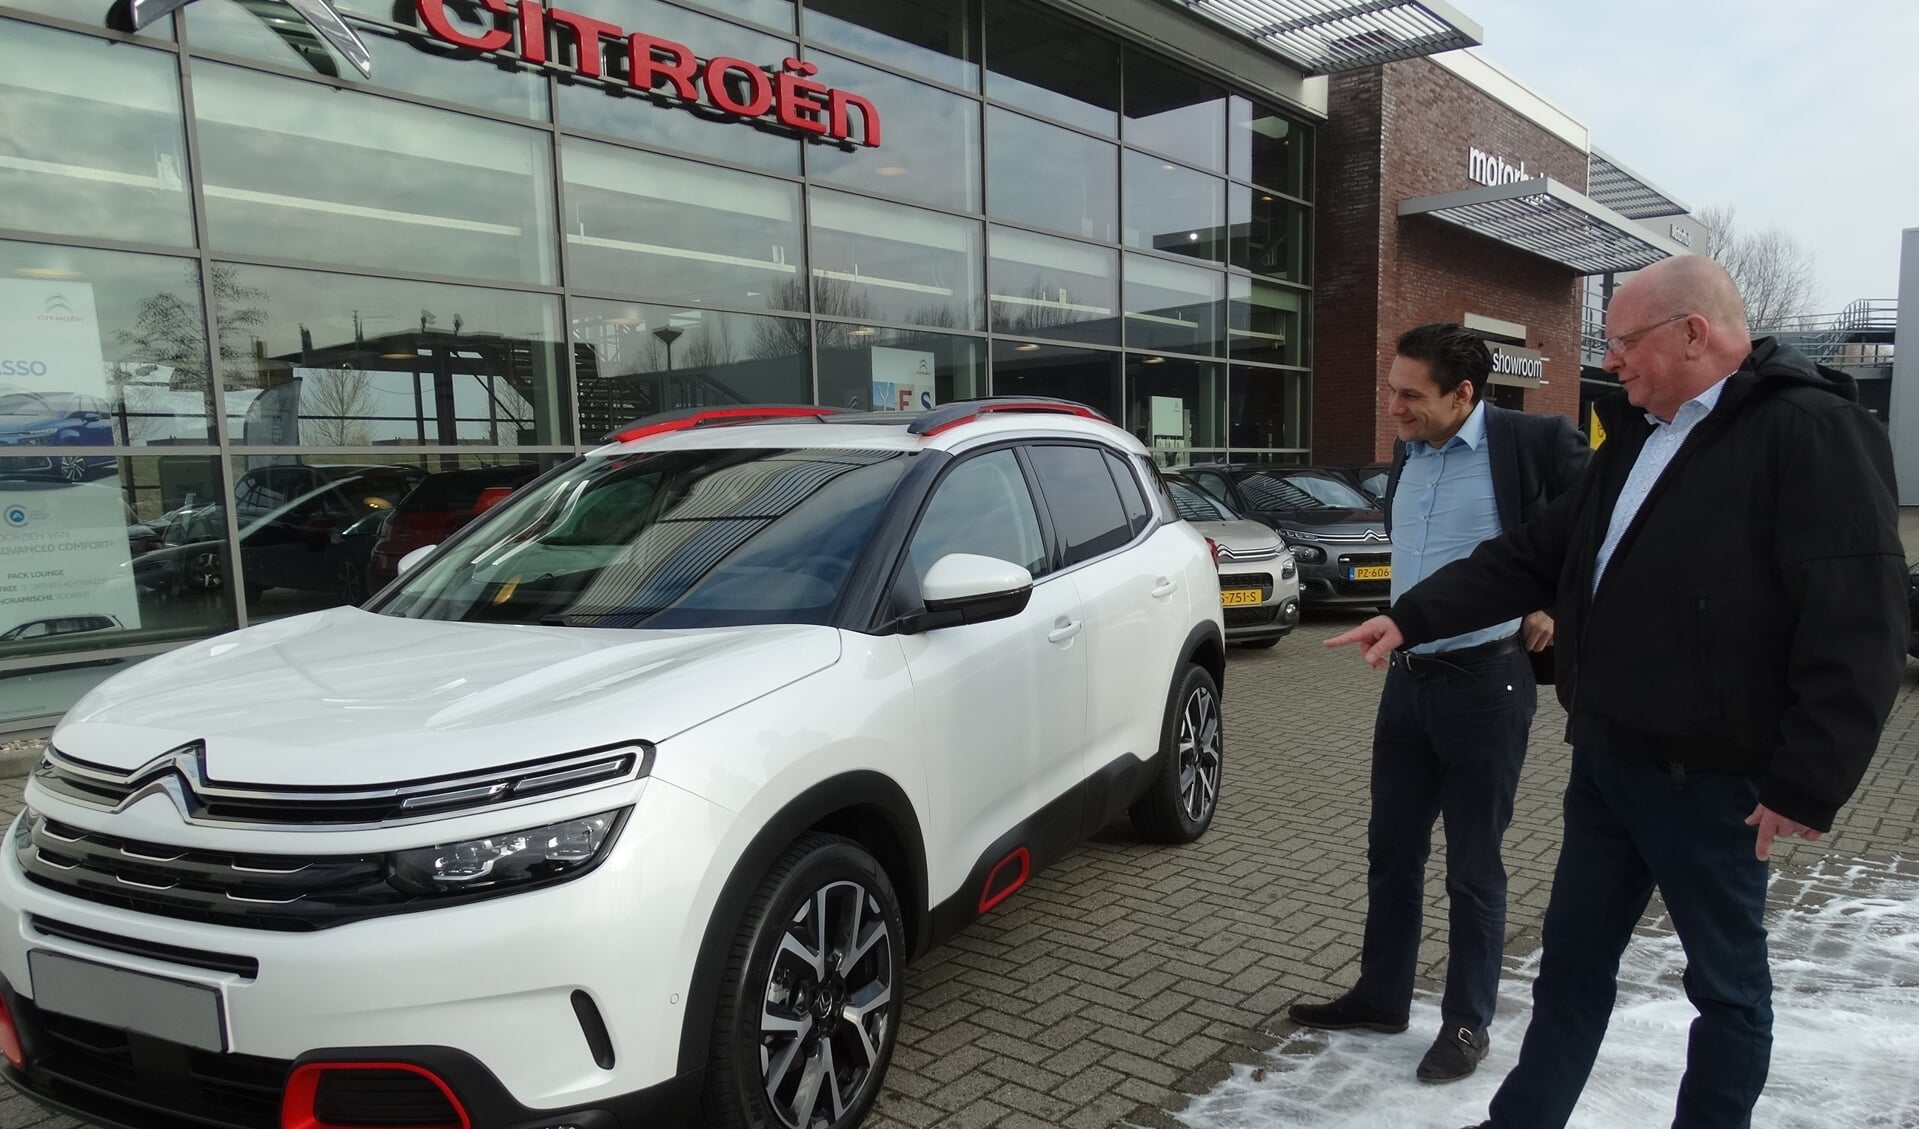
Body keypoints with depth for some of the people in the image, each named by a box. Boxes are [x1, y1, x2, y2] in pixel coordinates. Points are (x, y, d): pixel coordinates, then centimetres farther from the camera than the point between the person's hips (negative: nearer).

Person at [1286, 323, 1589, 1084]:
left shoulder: (1533, 442, -13)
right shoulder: (1406, 454, 8)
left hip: (1486, 683, -6)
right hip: (1406, 679, 7)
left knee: (1472, 866, 6)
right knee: (1392, 849, 15)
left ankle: (1467, 1022, 23)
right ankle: (1381, 997, 30)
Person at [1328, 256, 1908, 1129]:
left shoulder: (1810, 432, -14)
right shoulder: (1637, 437, 12)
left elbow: (1857, 627, -19)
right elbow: (1532, 556, 14)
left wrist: (1808, 785, -20)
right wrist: (1411, 618, 6)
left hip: (1709, 778, -8)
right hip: (1605, 761, 8)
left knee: (1726, 983, 12)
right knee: (1572, 966, 17)